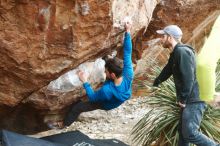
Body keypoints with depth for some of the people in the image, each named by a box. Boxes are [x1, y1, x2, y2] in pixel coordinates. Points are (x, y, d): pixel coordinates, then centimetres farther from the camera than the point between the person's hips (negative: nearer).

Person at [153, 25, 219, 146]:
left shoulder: (182, 51, -17)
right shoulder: (176, 53, 17)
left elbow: (188, 78, -24)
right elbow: (167, 70, 33)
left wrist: (183, 99, -20)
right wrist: (156, 83, 45)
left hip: (193, 101, -11)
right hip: (188, 100, 11)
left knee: (190, 133, -15)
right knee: (183, 131, 13)